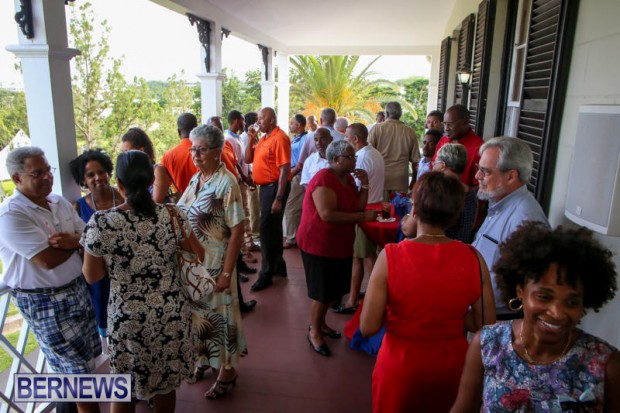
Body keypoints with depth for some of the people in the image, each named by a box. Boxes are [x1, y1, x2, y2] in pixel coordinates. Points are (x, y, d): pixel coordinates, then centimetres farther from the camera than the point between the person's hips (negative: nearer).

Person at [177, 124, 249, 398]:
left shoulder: (226, 183, -17)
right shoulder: (196, 179, 5)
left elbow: (237, 232, -19)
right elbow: (183, 218, 12)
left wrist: (226, 273, -19)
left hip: (214, 265, -7)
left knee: (219, 314, 8)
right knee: (198, 312, 20)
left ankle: (227, 370, 28)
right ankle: (204, 359, 43)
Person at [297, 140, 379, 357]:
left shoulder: (348, 178, 7)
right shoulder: (324, 179, -21)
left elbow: (358, 206, 5)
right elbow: (327, 215, -30)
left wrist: (364, 185, -6)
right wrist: (363, 217, -27)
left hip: (339, 245, 9)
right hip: (319, 245, -9)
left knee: (333, 289, 19)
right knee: (323, 292, 2)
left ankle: (320, 322, 39)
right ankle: (314, 332, 22)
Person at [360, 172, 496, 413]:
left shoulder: (391, 256, -23)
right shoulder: (473, 259, -15)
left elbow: (368, 327, -17)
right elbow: (486, 325, -6)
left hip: (400, 367, -2)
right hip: (452, 367, 3)